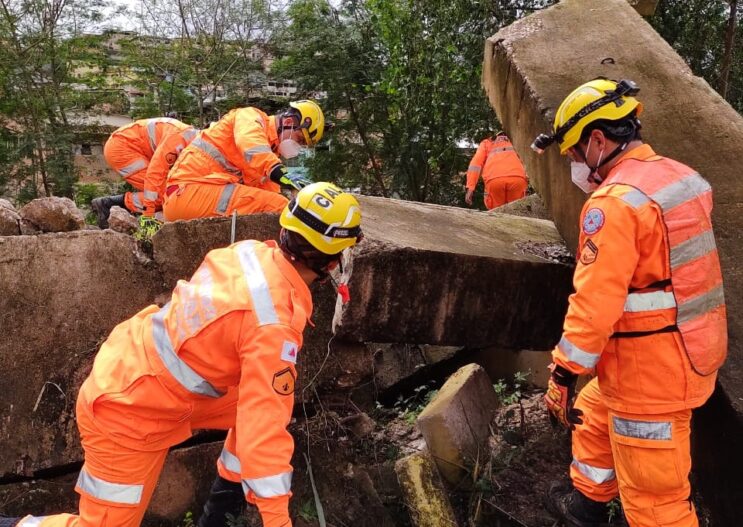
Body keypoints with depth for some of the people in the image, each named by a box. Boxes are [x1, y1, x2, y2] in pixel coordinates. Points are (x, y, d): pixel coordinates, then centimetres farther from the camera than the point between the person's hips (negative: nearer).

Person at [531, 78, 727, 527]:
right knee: (594, 412, 29)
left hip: (651, 369, -10)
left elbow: (594, 303, -23)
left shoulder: (614, 201, -22)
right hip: (694, 350, 10)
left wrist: (563, 375, -17)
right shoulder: (681, 177, 7)